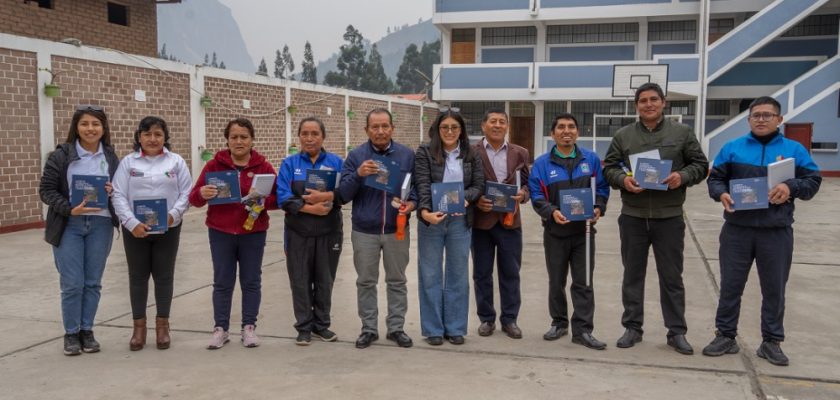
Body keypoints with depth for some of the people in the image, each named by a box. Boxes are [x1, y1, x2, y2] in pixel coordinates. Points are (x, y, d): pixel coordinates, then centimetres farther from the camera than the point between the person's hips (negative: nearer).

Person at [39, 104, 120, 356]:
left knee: (93, 283, 8)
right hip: (68, 225, -2)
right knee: (72, 284, -1)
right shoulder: (61, 155, -4)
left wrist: (112, 192, -8)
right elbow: (46, 190, -4)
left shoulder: (110, 157, 6)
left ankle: (87, 331, 22)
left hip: (100, 225, 3)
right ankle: (71, 333, 16)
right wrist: (70, 209, -19)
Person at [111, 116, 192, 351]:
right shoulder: (128, 162, 2)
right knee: (138, 277, 8)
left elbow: (186, 193, 0)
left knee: (164, 276, 7)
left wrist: (173, 215, -17)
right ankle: (139, 326, 20)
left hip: (168, 229, 0)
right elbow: (119, 196, -4)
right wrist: (132, 223, -17)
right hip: (135, 229, 0)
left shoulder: (176, 162, 3)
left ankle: (162, 325, 20)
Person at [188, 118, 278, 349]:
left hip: (253, 232, 0)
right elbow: (194, 198, -1)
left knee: (251, 281, 6)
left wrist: (264, 201, -20)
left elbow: (277, 197, 1)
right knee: (222, 282, 5)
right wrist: (202, 193, -24)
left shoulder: (263, 166, 1)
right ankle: (220, 328, 14)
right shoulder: (214, 165, 1)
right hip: (220, 232, 0)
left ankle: (249, 327, 16)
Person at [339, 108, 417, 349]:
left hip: (397, 230, 1)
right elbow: (344, 194, -5)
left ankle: (396, 327, 22)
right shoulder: (356, 156, -1)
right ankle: (369, 328, 20)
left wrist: (411, 204, -14)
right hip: (364, 231, 0)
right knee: (366, 282, 8)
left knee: (397, 281, 10)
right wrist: (358, 174, -22)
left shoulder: (407, 155, 1)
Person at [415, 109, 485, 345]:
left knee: (458, 274, 7)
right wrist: (424, 211, -27)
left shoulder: (471, 155, 7)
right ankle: (433, 329, 14)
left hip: (460, 220, 2)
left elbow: (479, 185, 3)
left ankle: (455, 328, 18)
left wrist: (465, 198, -18)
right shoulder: (425, 152, -1)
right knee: (430, 274, 4)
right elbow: (423, 185, -11)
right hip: (431, 219, -2)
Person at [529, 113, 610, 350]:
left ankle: (582, 330, 7)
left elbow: (602, 188, 6)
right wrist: (552, 212, -23)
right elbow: (537, 196, -6)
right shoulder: (542, 164, -3)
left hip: (584, 230, 0)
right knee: (556, 282, 13)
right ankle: (559, 323, 28)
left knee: (583, 283, 1)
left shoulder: (591, 159, 3)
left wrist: (598, 209, -12)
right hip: (555, 231, 0)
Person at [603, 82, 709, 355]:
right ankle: (632, 328, 22)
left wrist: (683, 176, -14)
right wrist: (622, 179, -13)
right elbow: (609, 168, 7)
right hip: (633, 217, 1)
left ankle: (677, 332, 18)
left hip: (669, 217, -1)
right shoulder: (623, 135, 6)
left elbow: (701, 164, 6)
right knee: (632, 274, 10)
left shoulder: (682, 133, 3)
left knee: (672, 277, 7)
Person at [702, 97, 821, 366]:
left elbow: (813, 181, 3)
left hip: (777, 232, 0)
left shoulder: (794, 149, 7)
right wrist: (721, 194, -14)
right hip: (737, 230, 0)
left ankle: (771, 341, 20)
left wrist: (791, 187, -17)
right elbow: (715, 178, 8)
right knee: (730, 286, 6)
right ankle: (725, 336, 19)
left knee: (774, 288, 7)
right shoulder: (732, 148, 8)